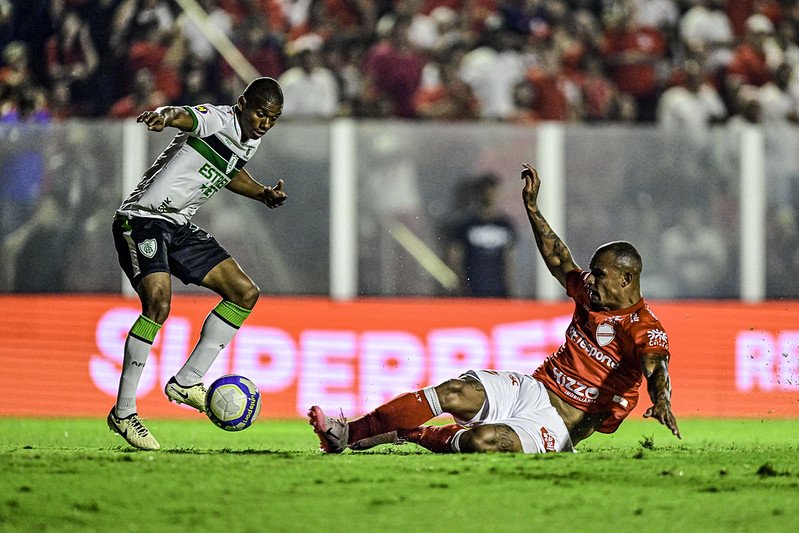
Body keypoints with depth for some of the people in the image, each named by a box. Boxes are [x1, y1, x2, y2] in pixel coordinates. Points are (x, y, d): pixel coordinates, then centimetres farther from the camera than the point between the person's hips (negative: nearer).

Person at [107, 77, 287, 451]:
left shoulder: (251, 140, 9)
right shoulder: (216, 119, -17)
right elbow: (185, 116, -41)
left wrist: (264, 194, 14)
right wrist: (165, 116, -65)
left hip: (179, 227, 9)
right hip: (142, 219, -9)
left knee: (245, 292, 4)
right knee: (158, 303, -27)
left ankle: (186, 383, 8)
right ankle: (123, 412, -20)